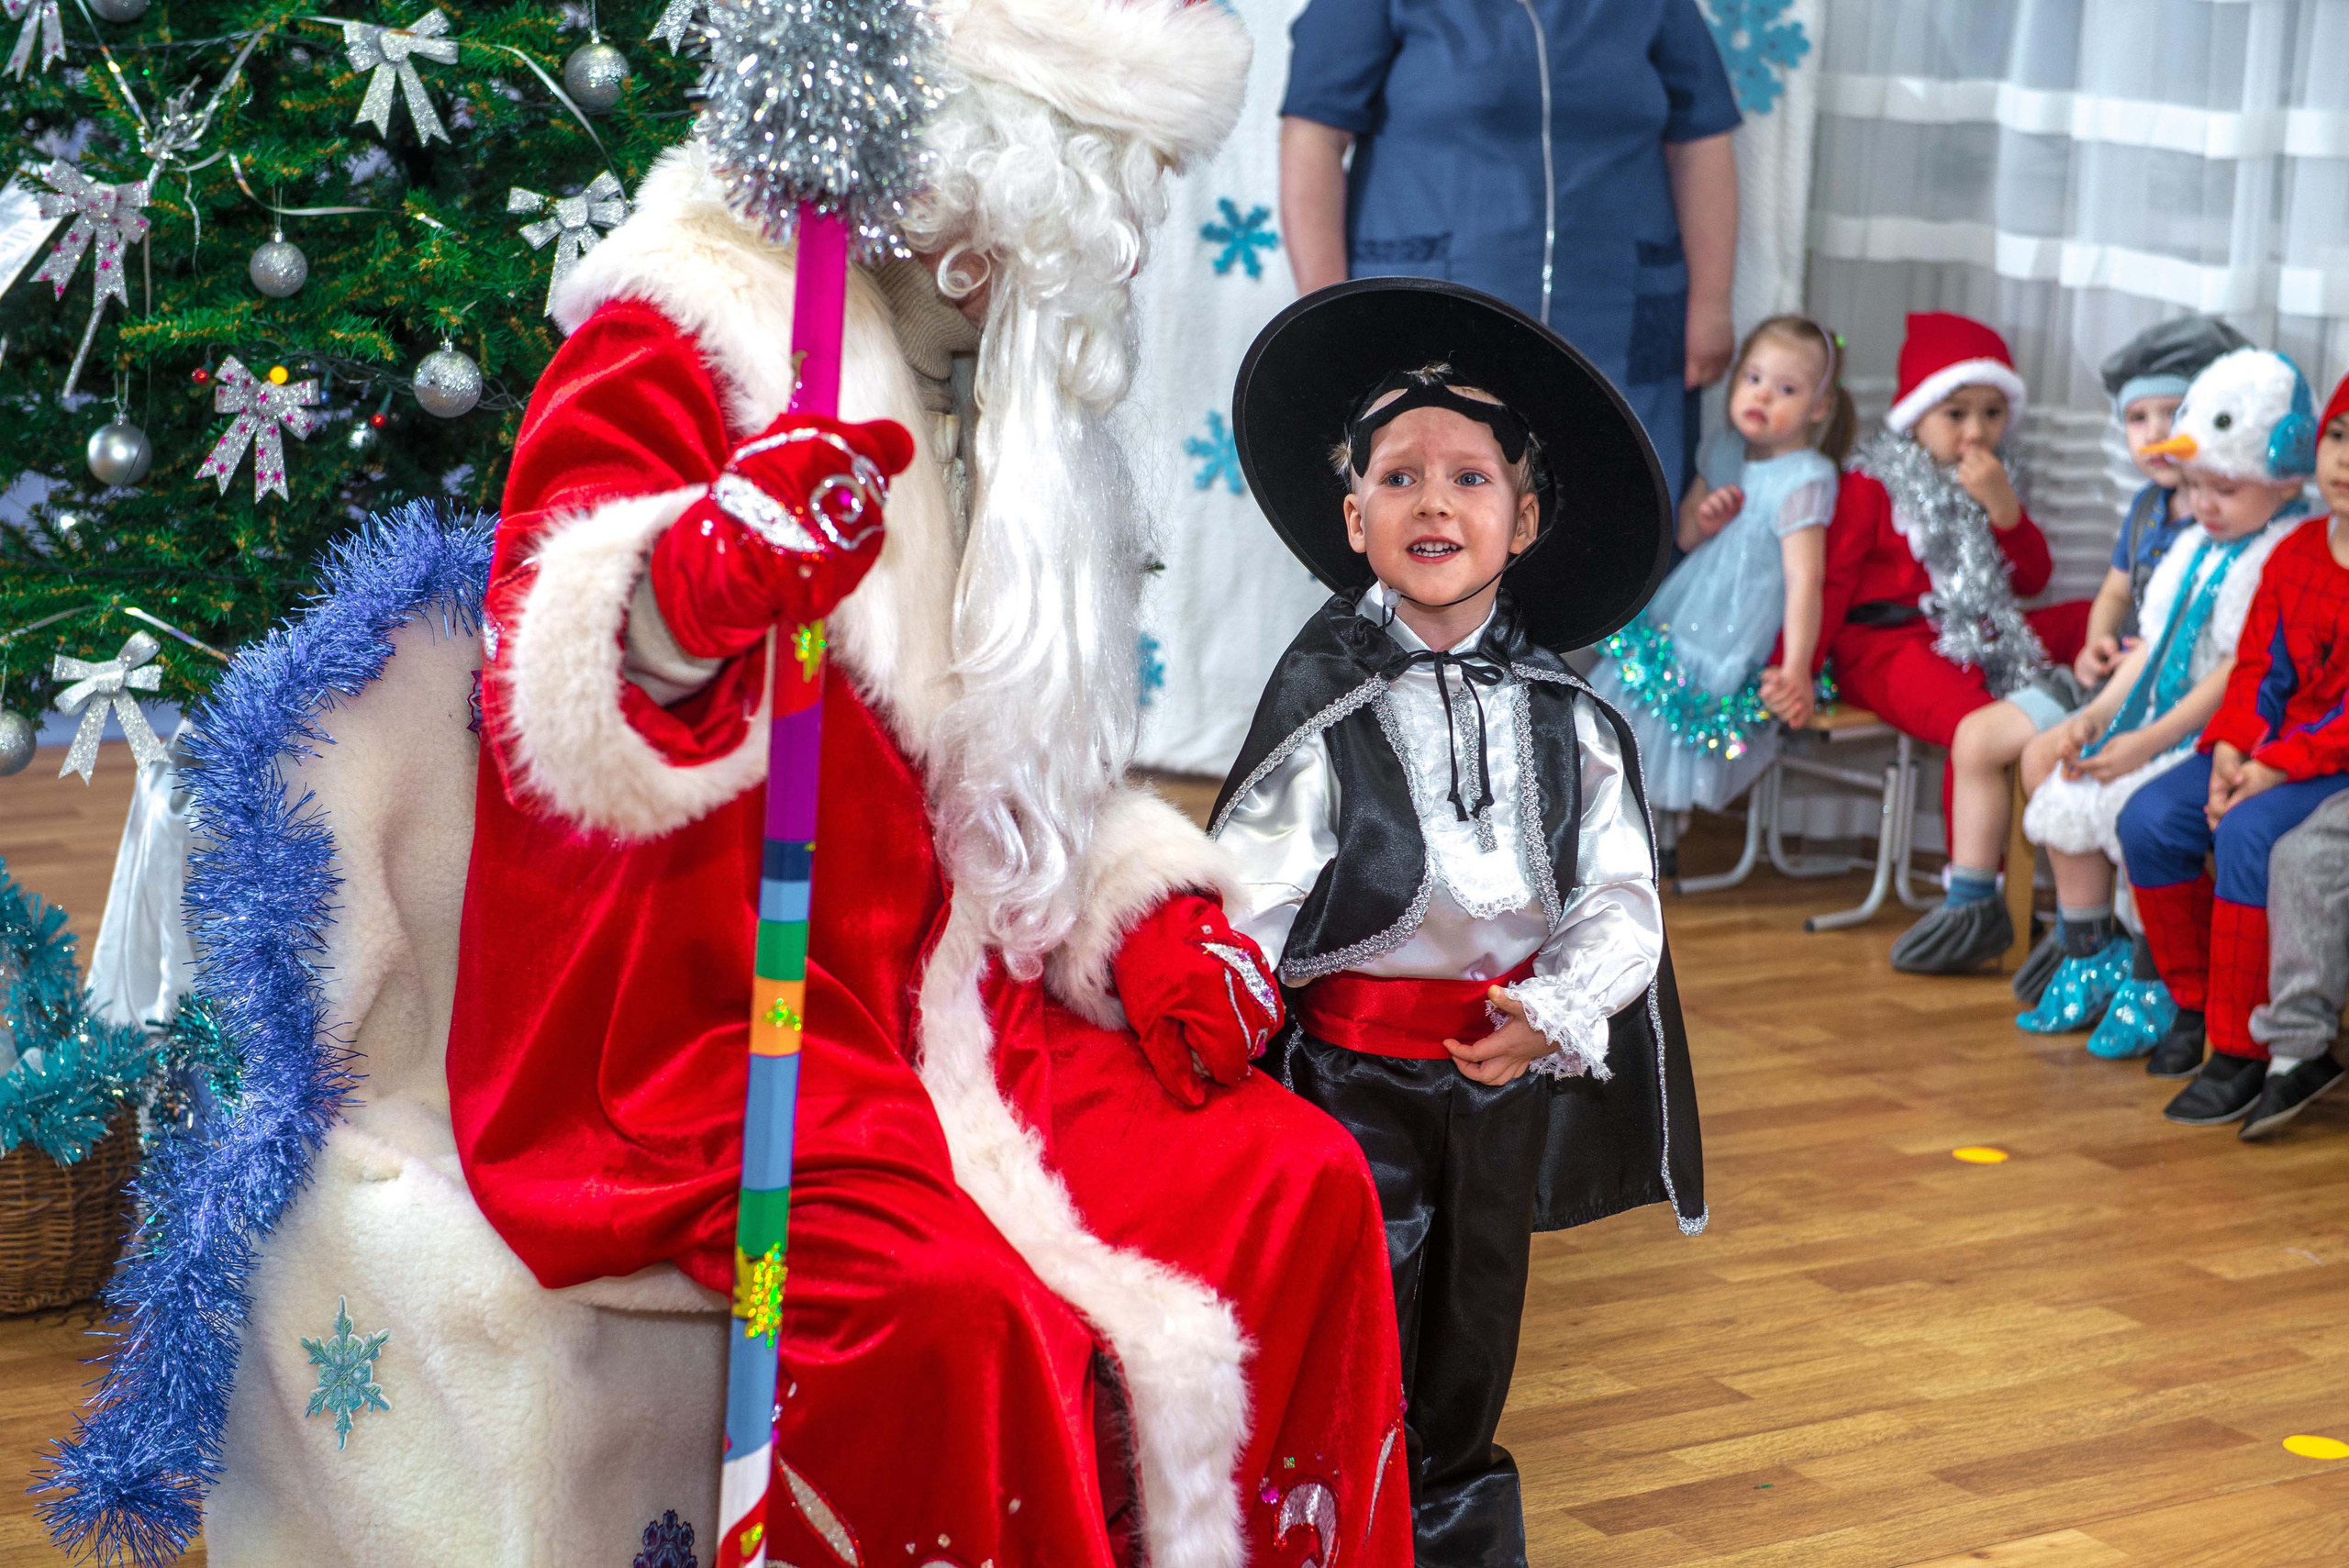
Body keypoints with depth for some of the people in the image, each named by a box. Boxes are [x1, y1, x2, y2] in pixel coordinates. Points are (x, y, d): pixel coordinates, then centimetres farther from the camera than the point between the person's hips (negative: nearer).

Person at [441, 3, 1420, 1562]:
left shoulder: (1000, 402, 17)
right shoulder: (678, 348, -7)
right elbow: (559, 704, -24)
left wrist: (1145, 919, 8)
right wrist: (687, 599, -46)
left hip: (944, 1010, 8)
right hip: (695, 1039, -7)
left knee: (1303, 1183, -9)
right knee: (953, 1302, -32)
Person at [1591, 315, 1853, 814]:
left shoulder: (1805, 478, -19)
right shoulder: (1726, 447, 4)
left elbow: (1804, 580, -24)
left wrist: (1796, 670, -32)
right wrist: (1702, 517, -10)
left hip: (1734, 651, -7)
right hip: (1676, 621, 7)